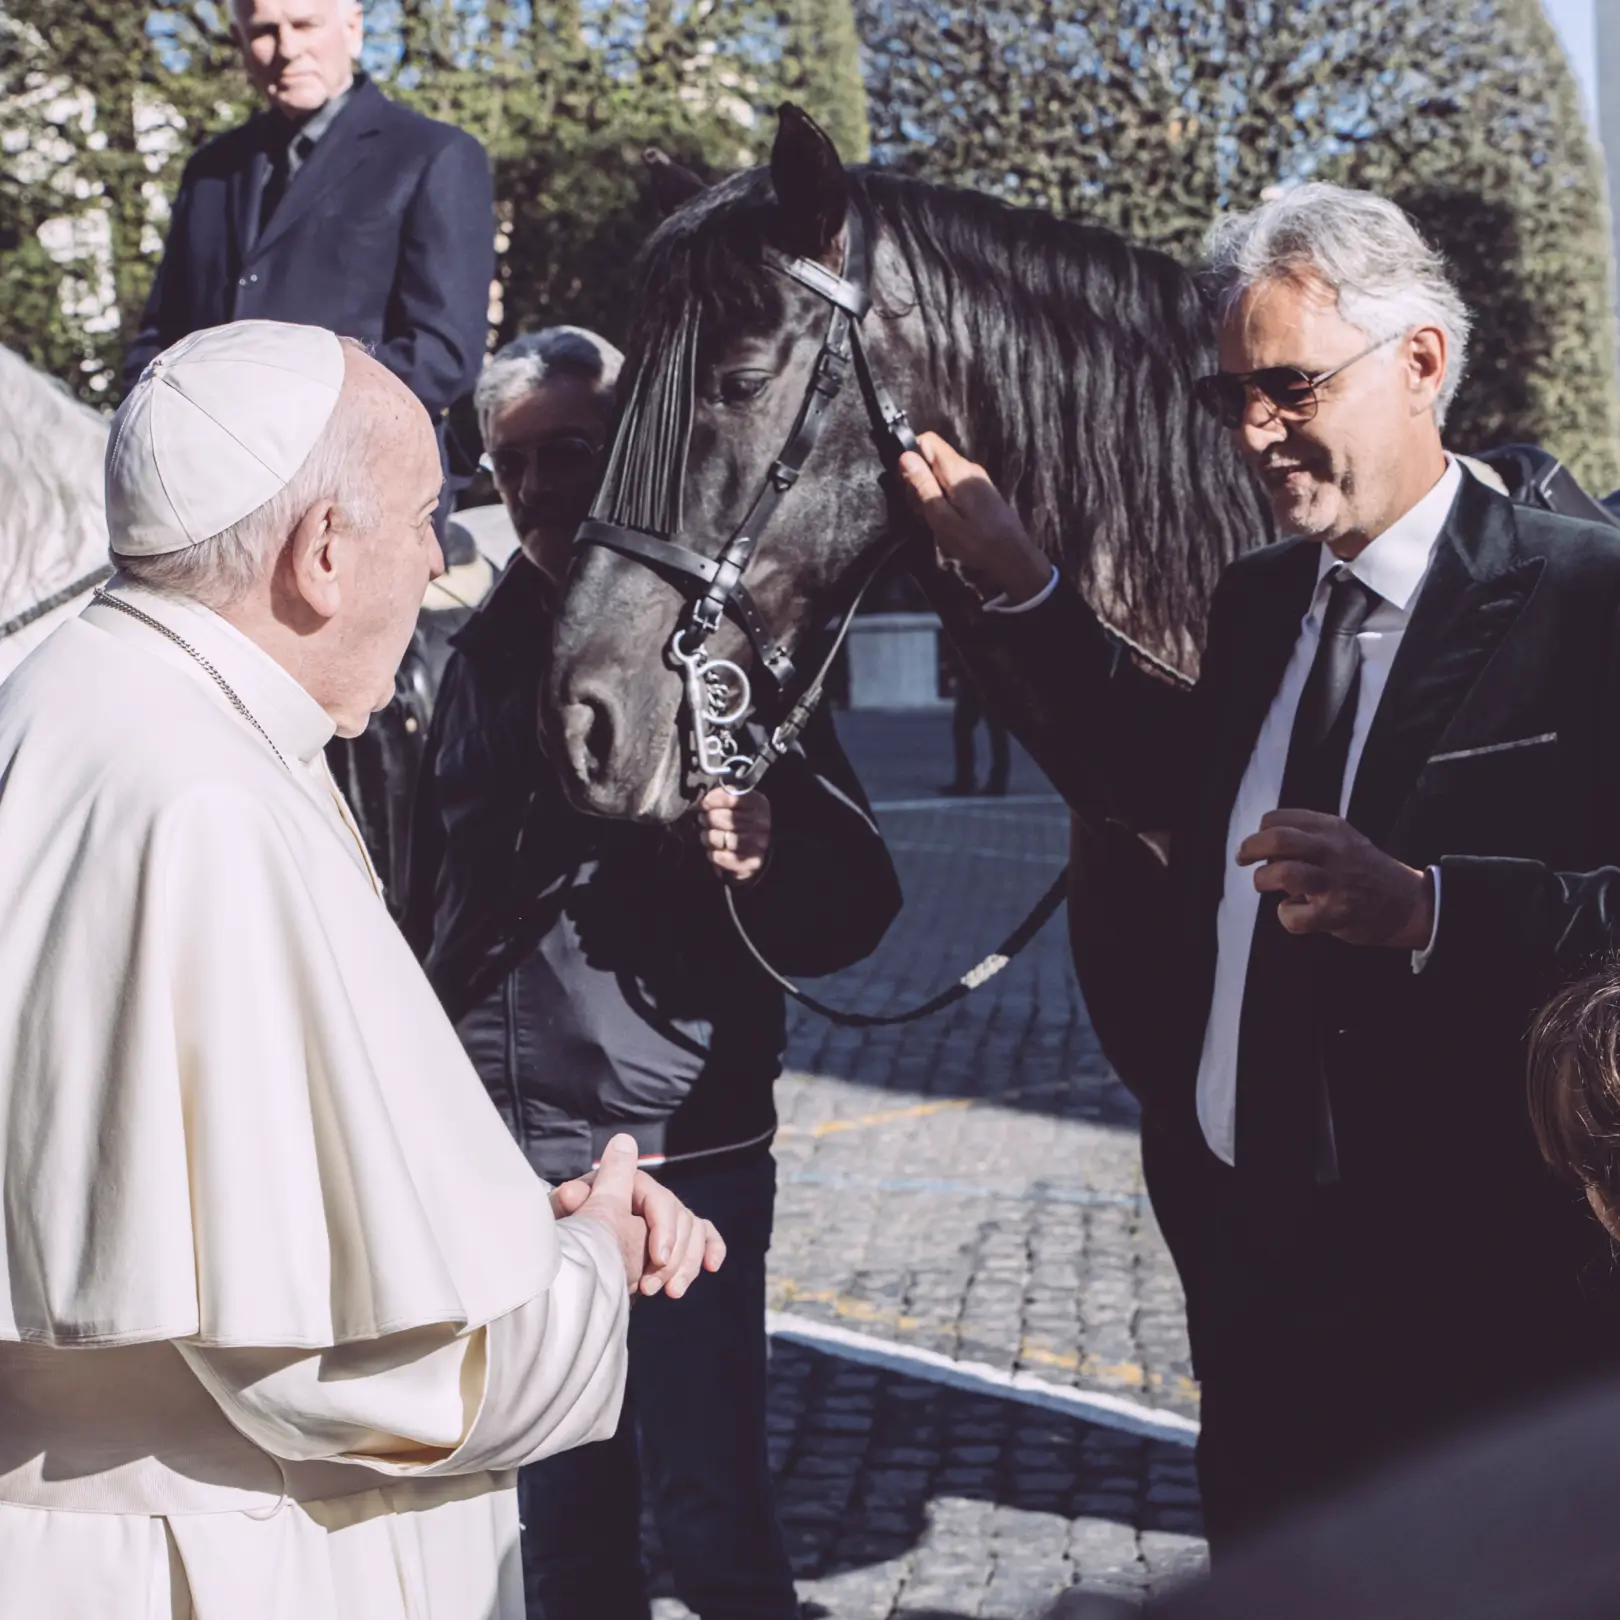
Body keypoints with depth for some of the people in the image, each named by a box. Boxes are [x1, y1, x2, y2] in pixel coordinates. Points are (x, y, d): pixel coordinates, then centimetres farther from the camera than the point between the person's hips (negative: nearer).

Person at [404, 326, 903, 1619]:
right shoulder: (490, 649, 8)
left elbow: (854, 901, -11)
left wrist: (769, 859, -32)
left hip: (680, 1148, -5)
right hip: (506, 1154, 5)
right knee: (566, 1511, 17)